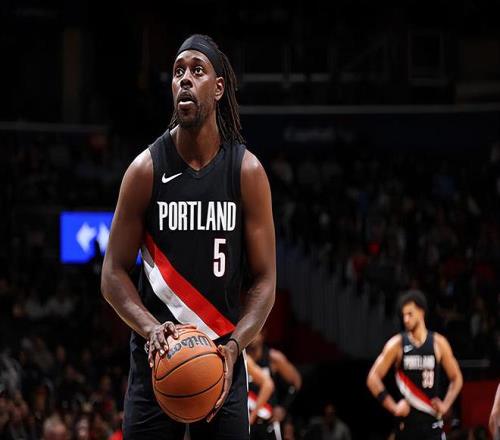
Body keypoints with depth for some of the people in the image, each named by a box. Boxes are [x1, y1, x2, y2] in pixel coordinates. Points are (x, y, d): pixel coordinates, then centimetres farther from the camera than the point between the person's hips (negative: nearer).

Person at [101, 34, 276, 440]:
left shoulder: (248, 171, -3)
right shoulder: (146, 169, -4)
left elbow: (264, 279, 0)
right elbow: (114, 273, -1)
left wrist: (233, 347, -15)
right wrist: (151, 329, -18)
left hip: (222, 359, 0)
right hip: (156, 356, 0)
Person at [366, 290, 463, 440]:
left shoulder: (438, 343, 2)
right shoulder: (397, 344, -1)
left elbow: (456, 378, 12)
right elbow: (373, 378, -3)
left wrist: (446, 405, -2)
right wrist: (393, 407, -10)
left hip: (432, 418, 0)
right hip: (407, 419, 0)